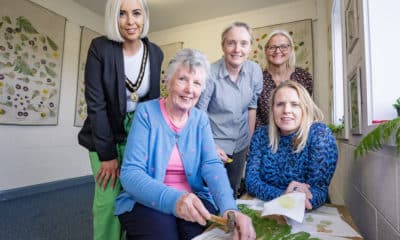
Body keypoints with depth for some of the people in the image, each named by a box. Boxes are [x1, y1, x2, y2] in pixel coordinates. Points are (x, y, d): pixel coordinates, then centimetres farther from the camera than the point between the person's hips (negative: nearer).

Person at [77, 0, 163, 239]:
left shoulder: (155, 53, -3)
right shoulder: (100, 48, -12)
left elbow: (154, 100, 2)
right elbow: (95, 103, -15)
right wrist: (107, 154, -16)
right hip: (105, 135, -2)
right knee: (109, 199, -1)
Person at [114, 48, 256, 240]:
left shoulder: (201, 119, 3)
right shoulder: (146, 112, -8)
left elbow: (212, 165, -10)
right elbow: (130, 173, -16)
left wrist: (229, 208, -29)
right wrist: (173, 199, -34)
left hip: (194, 200, 3)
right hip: (148, 202, -2)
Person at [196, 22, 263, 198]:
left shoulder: (255, 71, -7)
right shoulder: (210, 74, -21)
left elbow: (252, 107, 4)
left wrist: (250, 141, 7)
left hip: (241, 144, 5)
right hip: (213, 144, -4)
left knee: (233, 192, 23)